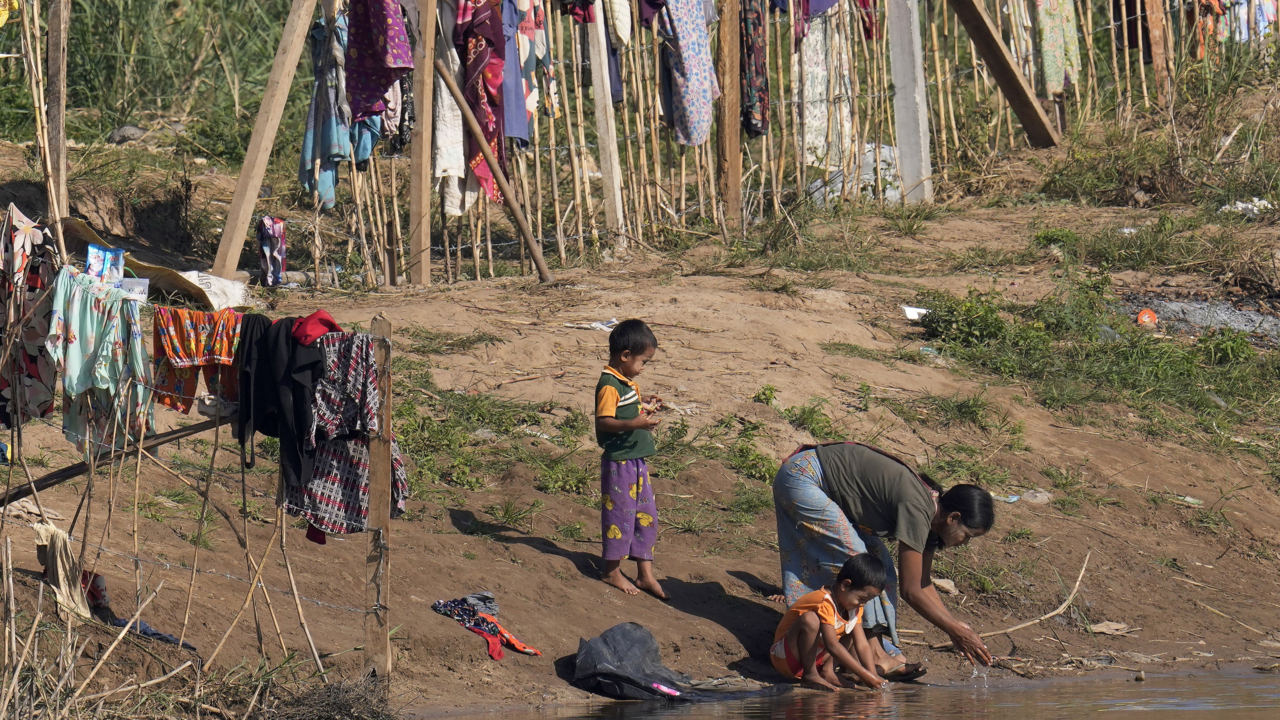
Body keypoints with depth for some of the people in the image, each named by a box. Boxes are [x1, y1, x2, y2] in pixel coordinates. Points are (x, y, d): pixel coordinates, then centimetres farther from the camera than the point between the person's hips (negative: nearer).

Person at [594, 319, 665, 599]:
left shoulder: (628, 383, 14)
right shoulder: (609, 384, -17)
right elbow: (604, 421, -25)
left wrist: (644, 408, 15)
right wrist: (635, 424, -35)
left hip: (636, 460, 10)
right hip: (618, 461, -10)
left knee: (646, 515, 12)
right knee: (620, 514, -1)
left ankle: (645, 574, 19)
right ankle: (612, 571, 13)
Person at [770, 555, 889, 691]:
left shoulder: (854, 607, 2)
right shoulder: (825, 604, -26)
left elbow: (862, 644, -5)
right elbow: (832, 646, -35)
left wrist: (873, 676, -19)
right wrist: (864, 674, -37)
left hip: (815, 658, 9)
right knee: (810, 619, -35)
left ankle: (827, 670, -7)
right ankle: (810, 675, -21)